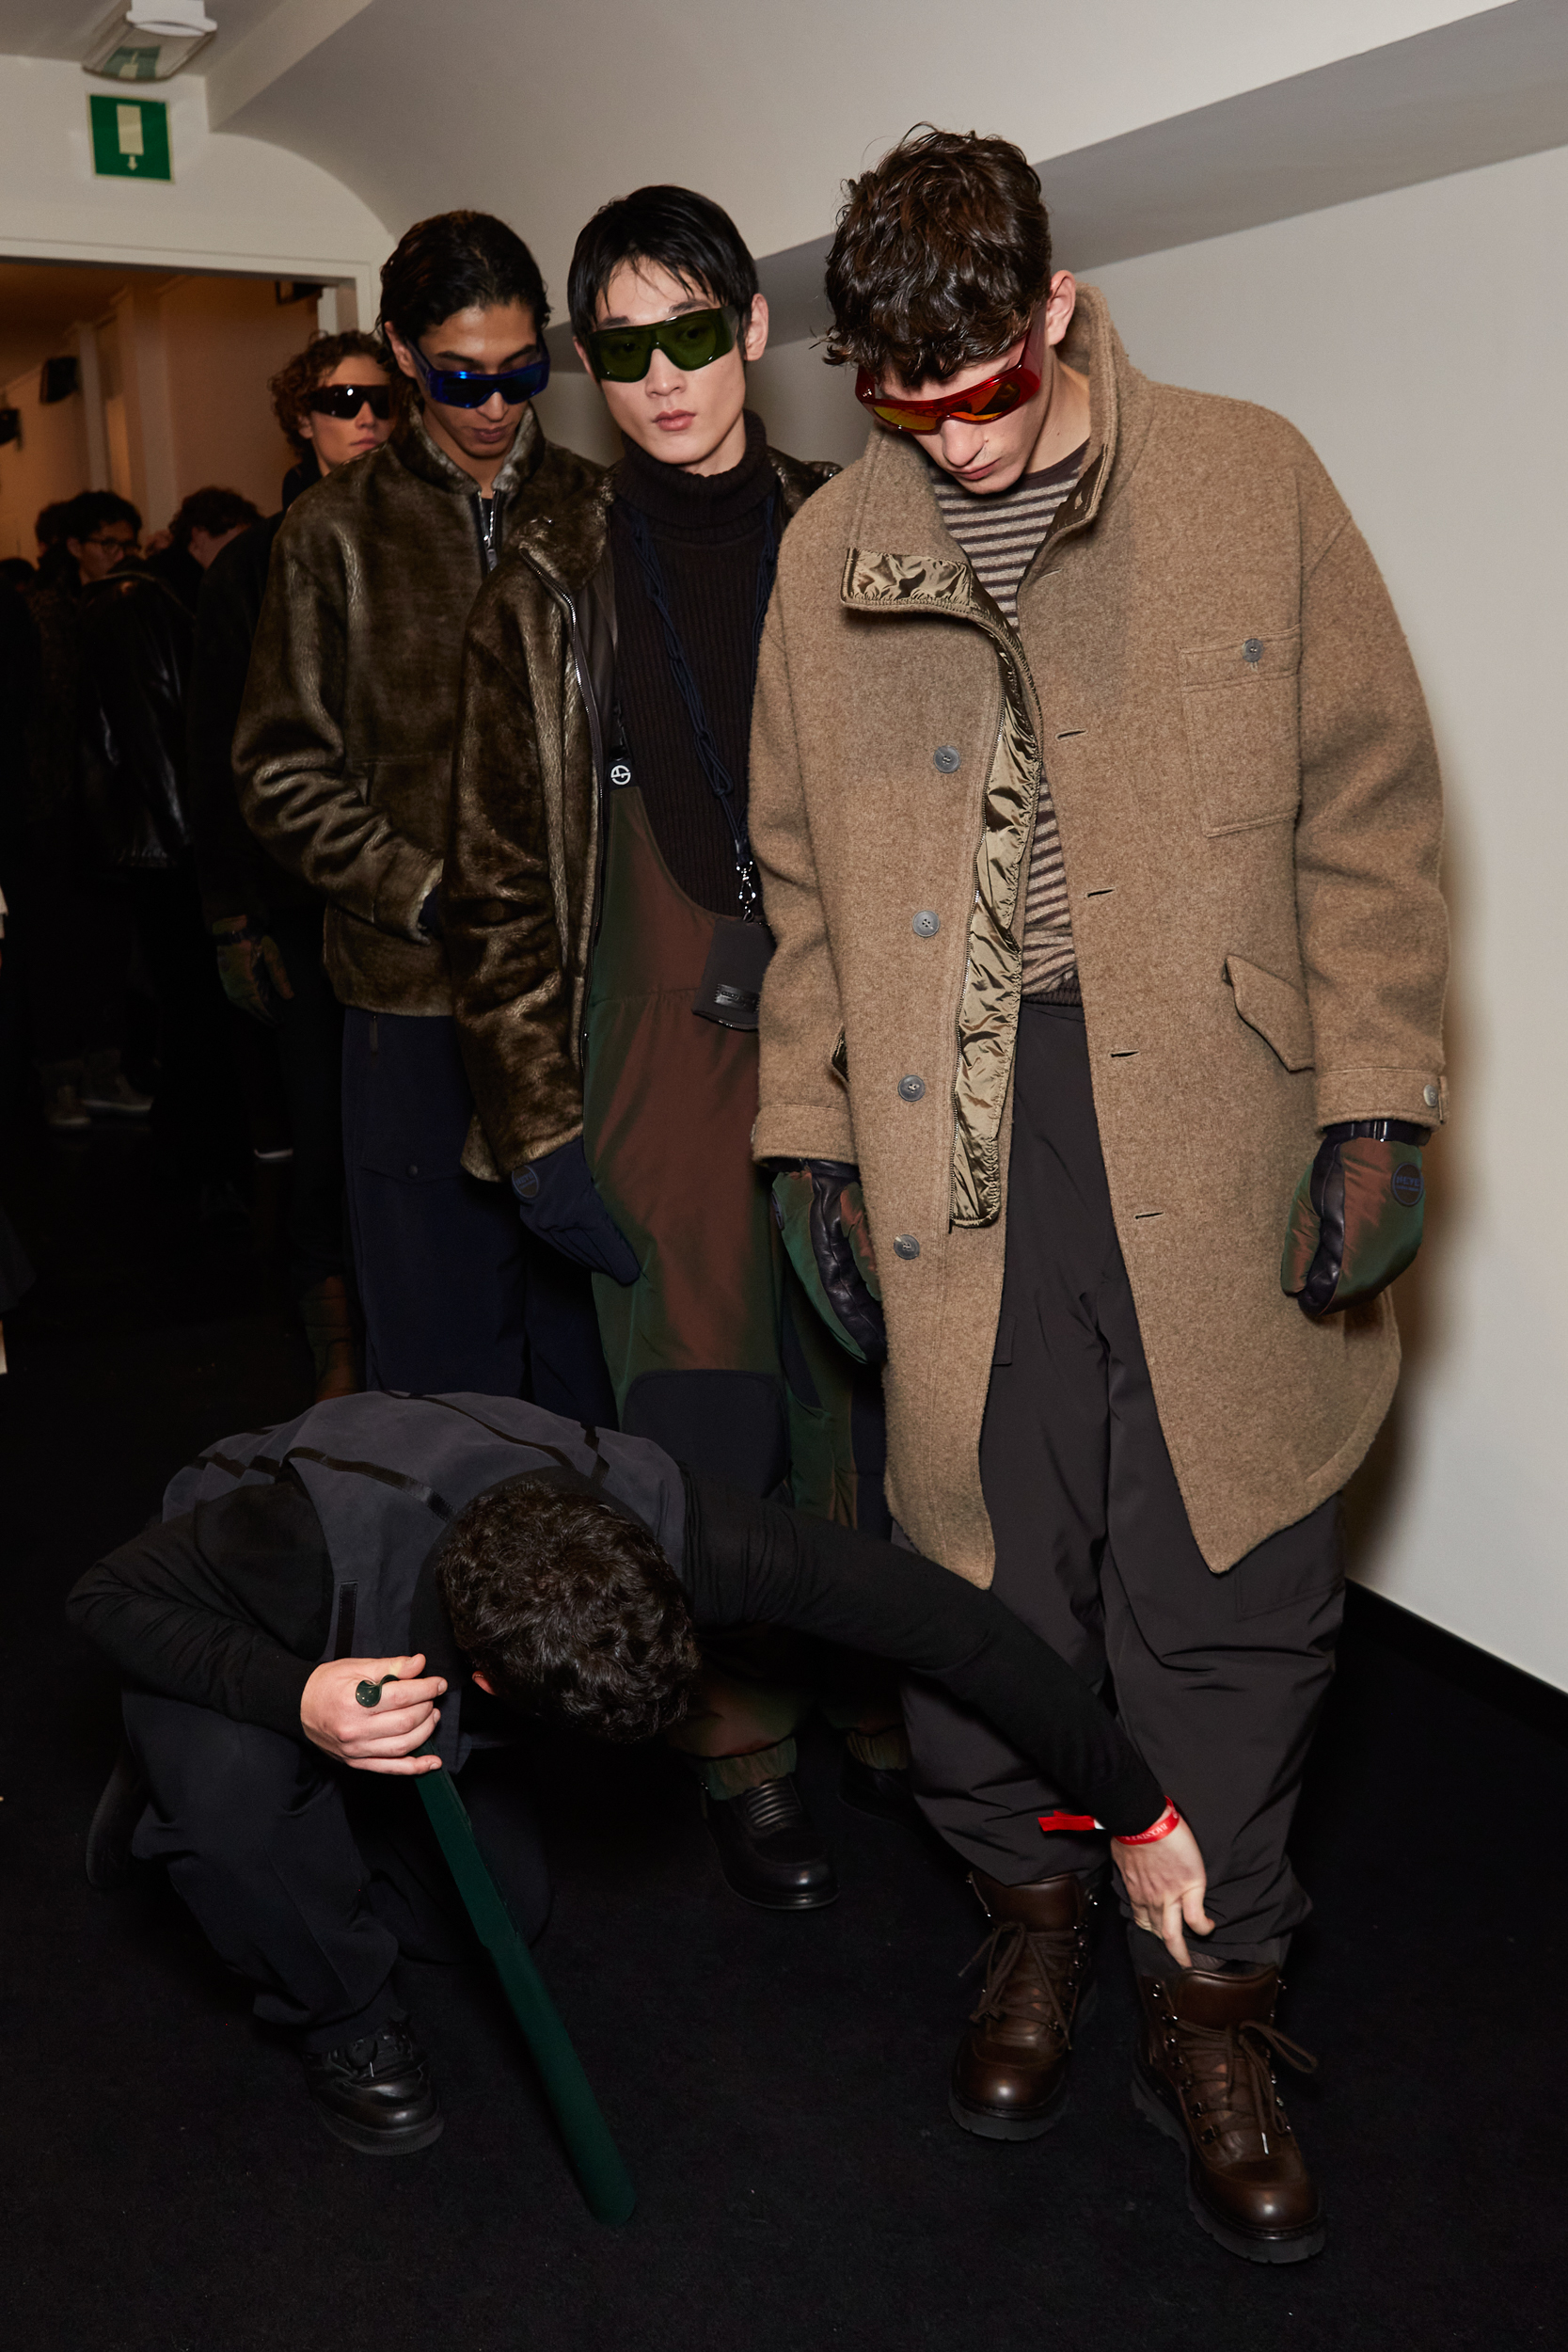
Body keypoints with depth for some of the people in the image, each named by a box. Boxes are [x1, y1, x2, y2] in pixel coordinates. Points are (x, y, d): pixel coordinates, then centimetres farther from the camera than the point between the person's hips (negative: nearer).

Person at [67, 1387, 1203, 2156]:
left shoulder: (656, 1521, -38)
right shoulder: (322, 1541, -47)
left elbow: (936, 1614, -35)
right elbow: (110, 1593, -28)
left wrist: (1138, 1814, -32)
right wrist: (297, 1699, -47)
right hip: (227, 1637, -4)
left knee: (503, 1910, 1)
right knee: (236, 1782, -36)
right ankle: (340, 2013, -2)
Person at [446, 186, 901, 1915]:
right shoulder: (548, 592, 5)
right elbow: (500, 887, 4)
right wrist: (542, 1133, -1)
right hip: (666, 1065, -1)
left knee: (875, 1399, 7)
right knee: (706, 1430, 3)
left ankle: (881, 1702, 30)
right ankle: (742, 1743, 24)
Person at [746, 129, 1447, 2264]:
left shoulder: (1252, 485, 1)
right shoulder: (833, 551, 9)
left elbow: (1364, 820, 1)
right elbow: (806, 876, 13)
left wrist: (1374, 1112, -5)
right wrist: (806, 1143, 10)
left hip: (1217, 1127, -1)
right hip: (957, 1123, 2)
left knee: (1228, 1584, 4)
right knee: (984, 1550, 8)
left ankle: (1213, 2002, 25)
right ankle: (1033, 1910, 34)